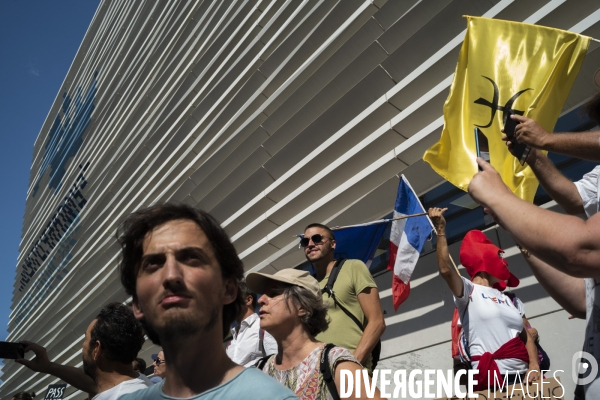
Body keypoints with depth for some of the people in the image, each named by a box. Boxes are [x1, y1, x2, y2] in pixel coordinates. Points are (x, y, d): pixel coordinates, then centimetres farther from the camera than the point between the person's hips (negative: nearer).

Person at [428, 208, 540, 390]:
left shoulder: (507, 299, 20)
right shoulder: (469, 290, -1)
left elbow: (526, 336, 16)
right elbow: (445, 270, -20)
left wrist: (534, 366, -2)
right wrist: (440, 230, -22)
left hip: (522, 376, 7)